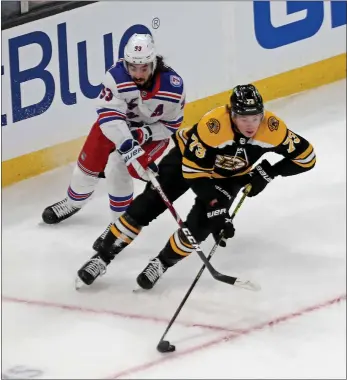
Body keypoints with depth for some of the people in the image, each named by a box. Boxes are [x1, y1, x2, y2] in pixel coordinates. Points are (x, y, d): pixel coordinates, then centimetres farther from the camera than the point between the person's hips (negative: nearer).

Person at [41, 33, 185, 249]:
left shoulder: (173, 86, -30)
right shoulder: (117, 76, -33)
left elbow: (171, 124, -14)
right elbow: (109, 114, -38)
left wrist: (144, 134, -29)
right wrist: (127, 146, -50)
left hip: (153, 131, -2)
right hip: (115, 123, 2)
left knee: (117, 170, -22)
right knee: (89, 165, 11)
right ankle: (74, 202, 45)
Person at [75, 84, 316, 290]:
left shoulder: (272, 128, -30)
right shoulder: (213, 125, -40)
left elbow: (306, 155, -18)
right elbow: (193, 170, -33)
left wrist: (270, 172, -26)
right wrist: (217, 208, -36)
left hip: (228, 176, 3)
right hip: (187, 158, -2)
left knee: (200, 225, -17)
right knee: (145, 208, -9)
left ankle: (161, 264, 6)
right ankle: (102, 258, 4)